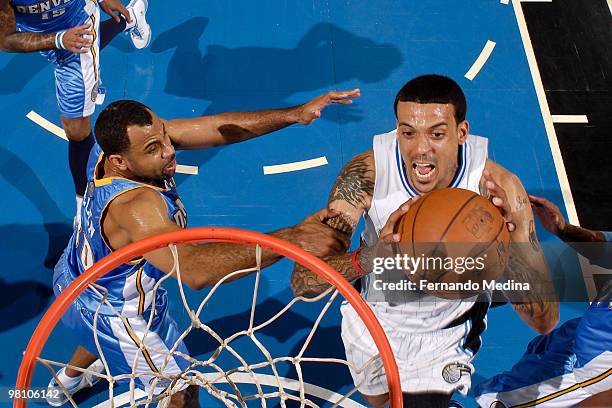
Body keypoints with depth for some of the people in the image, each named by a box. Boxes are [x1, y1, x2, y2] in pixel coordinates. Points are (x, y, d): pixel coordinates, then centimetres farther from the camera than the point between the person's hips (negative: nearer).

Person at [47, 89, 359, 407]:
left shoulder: (114, 140, -22)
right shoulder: (135, 205, -45)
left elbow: (216, 128, -26)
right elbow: (194, 269, -60)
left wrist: (295, 114, -34)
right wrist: (291, 239, -63)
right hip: (113, 314, -8)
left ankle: (65, 381, 72)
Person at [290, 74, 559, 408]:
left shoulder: (496, 187, -30)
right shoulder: (367, 173, -30)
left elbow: (546, 321, -29)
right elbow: (302, 283, -33)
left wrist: (517, 245, -49)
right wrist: (367, 258, -53)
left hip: (446, 338, -1)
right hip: (374, 321, 2)